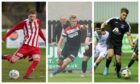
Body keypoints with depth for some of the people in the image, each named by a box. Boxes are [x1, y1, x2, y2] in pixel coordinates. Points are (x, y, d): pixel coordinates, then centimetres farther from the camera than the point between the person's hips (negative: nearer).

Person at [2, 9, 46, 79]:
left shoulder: (37, 21, 9)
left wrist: (45, 40, 25)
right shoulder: (24, 23, -4)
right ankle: (4, 57, 24)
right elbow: (13, 29, 1)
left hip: (35, 47, 3)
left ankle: (26, 76, -15)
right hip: (26, 45, -3)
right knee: (13, 60, -11)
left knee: (37, 59, -25)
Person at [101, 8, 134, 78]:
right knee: (110, 55, -27)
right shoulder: (113, 20, -5)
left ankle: (118, 73, 23)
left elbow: (128, 35, -2)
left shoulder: (126, 25, -2)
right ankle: (106, 67, -1)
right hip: (111, 41, -2)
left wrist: (132, 44, -17)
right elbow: (104, 24, 1)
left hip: (118, 44, 2)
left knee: (118, 60, -3)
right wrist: (102, 28, -22)